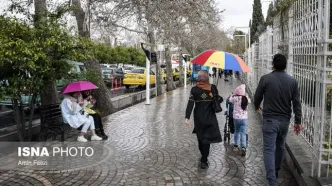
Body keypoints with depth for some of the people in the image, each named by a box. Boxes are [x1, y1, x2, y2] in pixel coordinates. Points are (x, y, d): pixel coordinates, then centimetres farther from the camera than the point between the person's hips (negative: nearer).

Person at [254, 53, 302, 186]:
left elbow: (257, 97, 1)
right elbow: (296, 103, 0)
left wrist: (257, 106, 23)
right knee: (280, 147, 21)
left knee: (269, 149, -3)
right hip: (285, 120, 4)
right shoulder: (293, 81, -1)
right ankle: (276, 172, 39)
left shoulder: (265, 79, -10)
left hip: (270, 119, -4)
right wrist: (298, 121, 7)